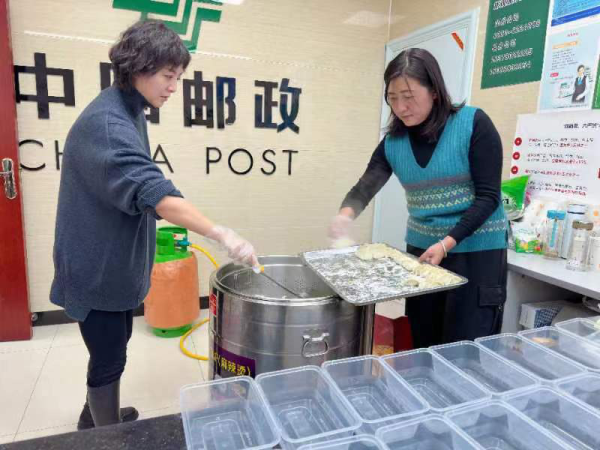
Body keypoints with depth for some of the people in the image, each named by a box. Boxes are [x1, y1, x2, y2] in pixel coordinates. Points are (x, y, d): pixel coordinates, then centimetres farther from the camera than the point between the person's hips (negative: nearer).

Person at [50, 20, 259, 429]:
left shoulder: (129, 113, 7)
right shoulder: (106, 122, -25)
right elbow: (152, 191, -39)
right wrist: (222, 234, -46)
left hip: (115, 261, 10)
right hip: (96, 267, -10)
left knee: (112, 348, 23)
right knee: (109, 357, 6)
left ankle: (96, 416, 45)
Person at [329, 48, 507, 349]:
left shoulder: (473, 124, -12)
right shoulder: (393, 142, 0)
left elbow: (488, 197, -13)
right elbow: (364, 188, -3)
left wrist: (447, 244, -22)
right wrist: (346, 214, -26)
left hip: (476, 252, -4)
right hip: (421, 251, 4)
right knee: (424, 345, 13)